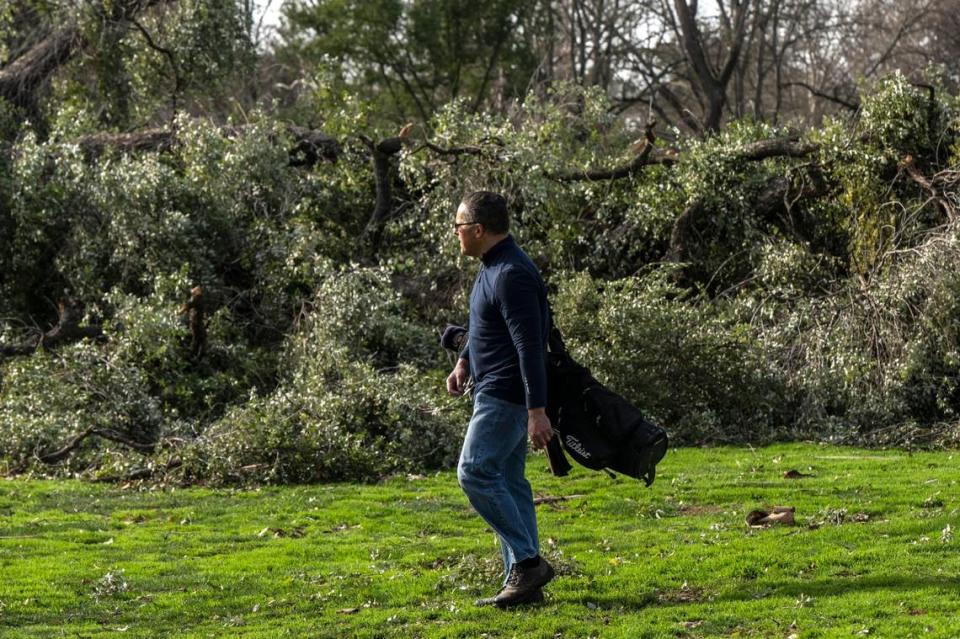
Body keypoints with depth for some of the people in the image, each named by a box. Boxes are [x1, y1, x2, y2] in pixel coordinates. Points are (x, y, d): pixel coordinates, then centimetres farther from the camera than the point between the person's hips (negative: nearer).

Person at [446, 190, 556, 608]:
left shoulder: (512, 276, -20)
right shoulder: (492, 268, 13)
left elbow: (530, 346, -25)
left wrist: (537, 411, -28)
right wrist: (464, 361, 15)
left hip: (506, 396, -11)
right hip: (495, 391, 11)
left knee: (475, 472, -15)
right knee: (508, 481, 10)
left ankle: (527, 561, -11)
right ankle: (523, 580, 12)